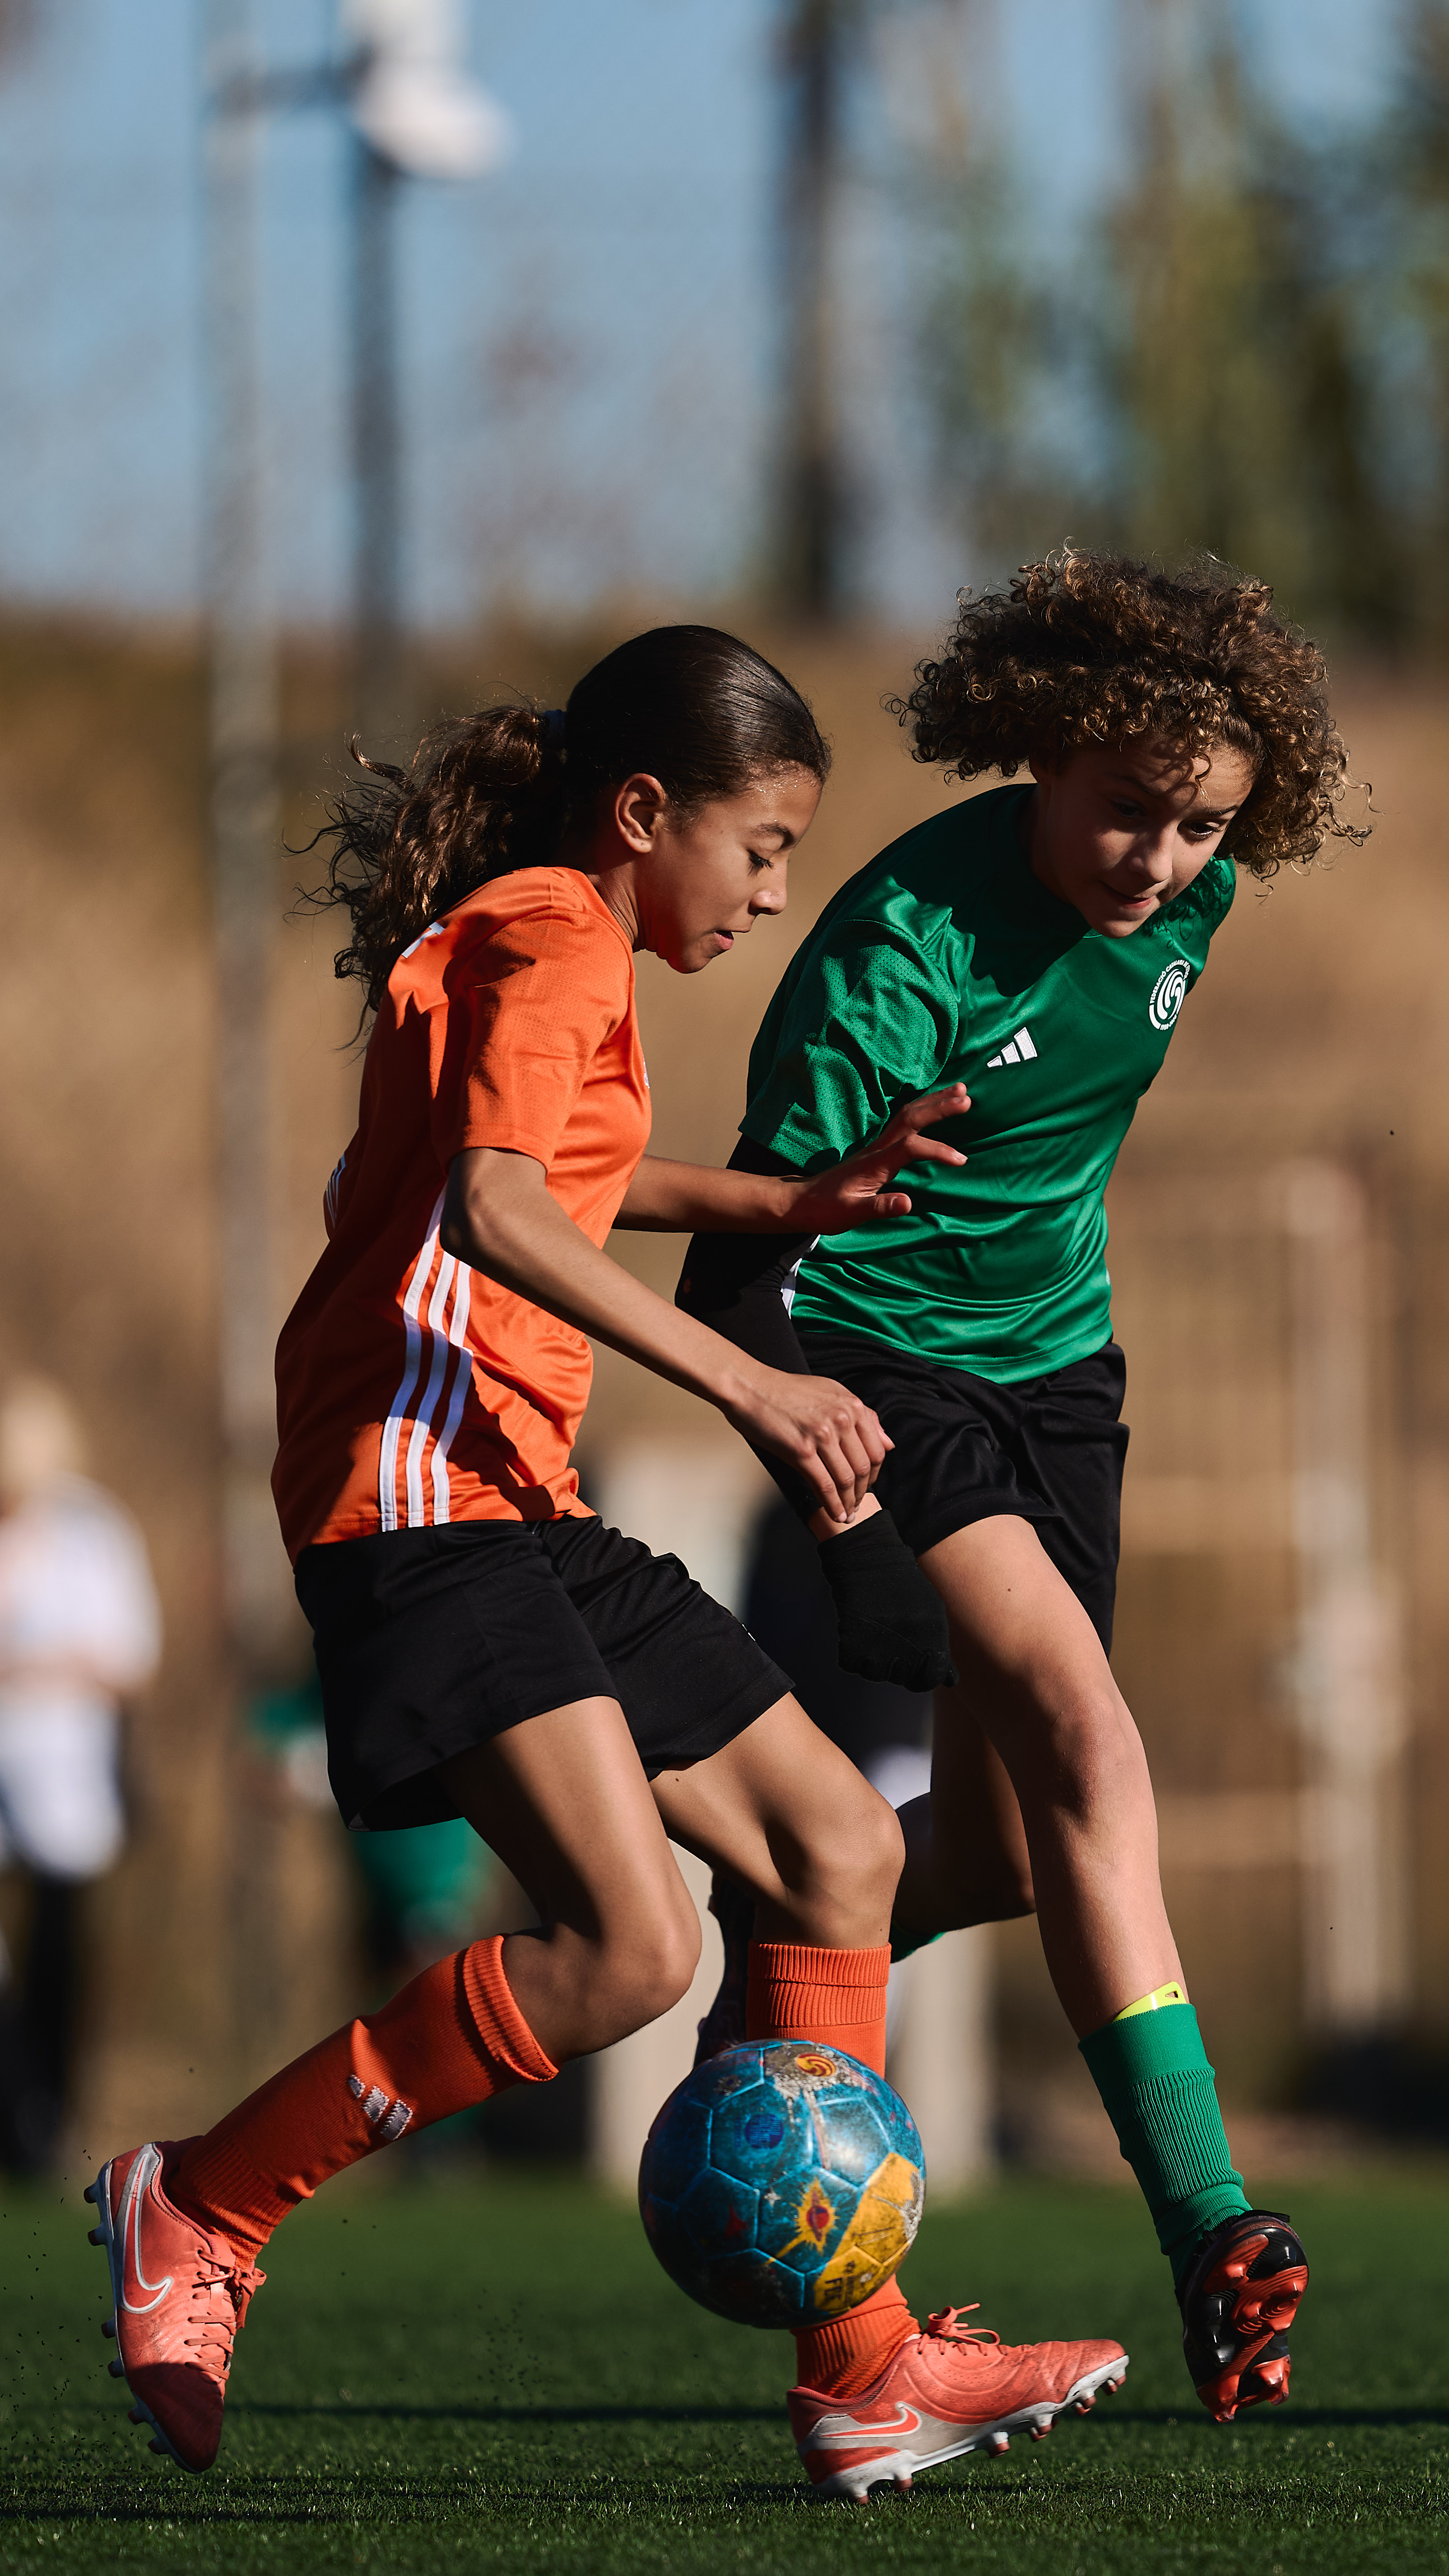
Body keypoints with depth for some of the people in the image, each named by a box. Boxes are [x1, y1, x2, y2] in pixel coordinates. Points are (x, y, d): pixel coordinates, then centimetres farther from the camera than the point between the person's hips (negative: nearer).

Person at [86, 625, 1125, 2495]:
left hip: (518, 1509, 11)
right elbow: (496, 1211, -25)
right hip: (425, 1489, -11)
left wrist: (781, 1204, 35)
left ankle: (864, 2371, 11)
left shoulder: (540, 944, 23)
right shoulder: (549, 938, -8)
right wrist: (748, 1385, -26)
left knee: (837, 1847, 12)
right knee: (628, 1949, -23)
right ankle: (199, 2213, -11)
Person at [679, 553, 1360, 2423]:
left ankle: (785, 1930, 40)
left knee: (999, 1852, 6)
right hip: (873, 1353, -7)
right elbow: (762, 1211, -26)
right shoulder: (911, 936, -25)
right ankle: (1208, 2234, -31)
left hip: (1051, 1354, 7)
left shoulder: (1192, 898, -3)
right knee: (1080, 1730, -24)